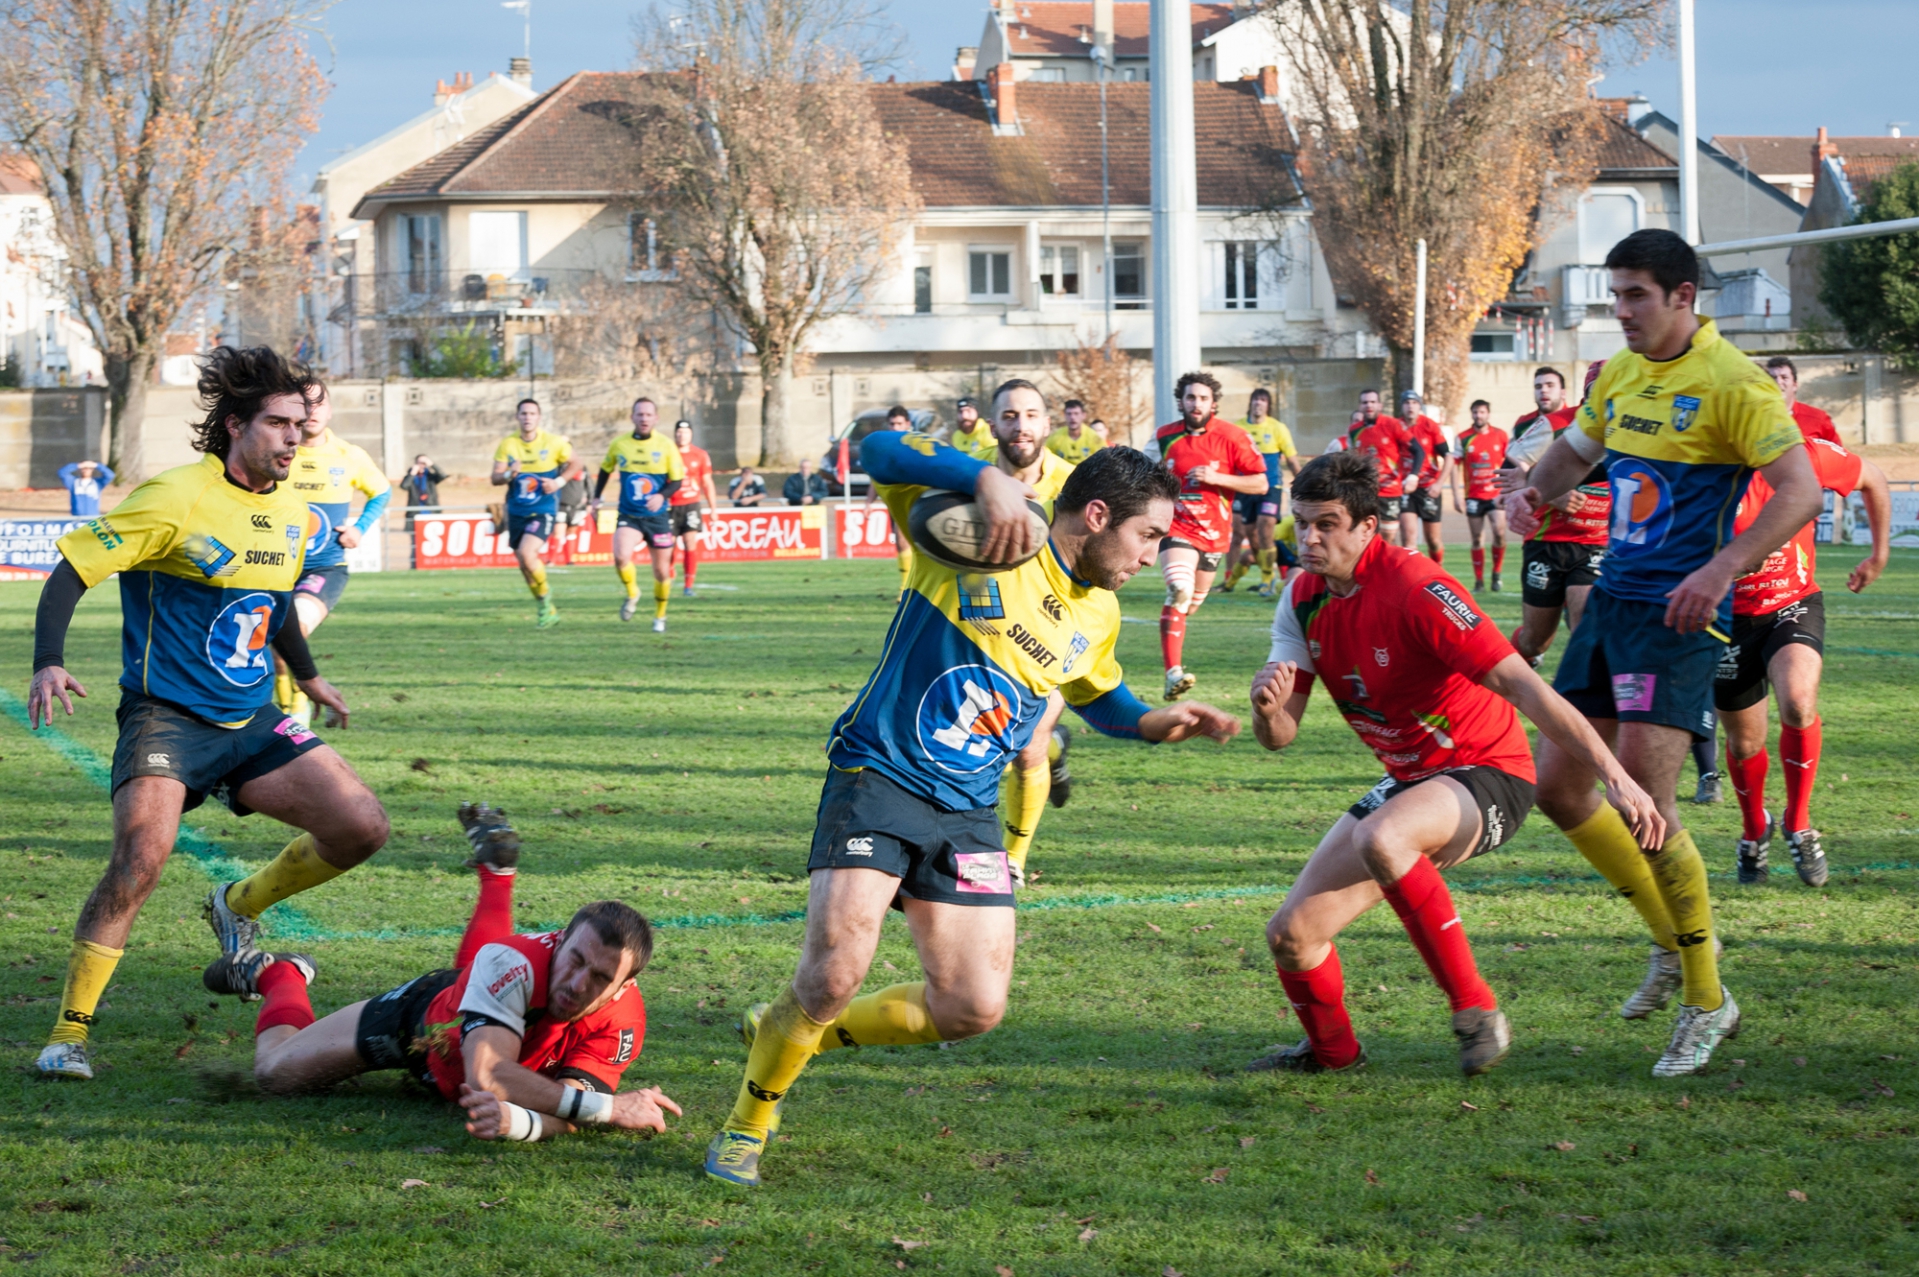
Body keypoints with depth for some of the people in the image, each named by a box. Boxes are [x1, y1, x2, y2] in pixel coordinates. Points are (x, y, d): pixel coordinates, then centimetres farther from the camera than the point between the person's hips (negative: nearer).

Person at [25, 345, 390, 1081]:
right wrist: (48, 662, -28)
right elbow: (71, 571, -13)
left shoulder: (291, 512, 8)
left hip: (253, 723, 7)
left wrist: (306, 674, 40)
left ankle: (238, 907, 23)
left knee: (362, 829, -5)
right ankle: (70, 1031, -14)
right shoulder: (175, 499, -14)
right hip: (167, 715, -7)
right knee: (141, 856, -28)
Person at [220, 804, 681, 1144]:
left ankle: (496, 865, 61)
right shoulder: (516, 960, -49)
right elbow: (485, 1077, -57)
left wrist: (518, 1120, -70)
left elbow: (567, 1117, -46)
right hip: (424, 1008, -3)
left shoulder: (623, 1023, -41)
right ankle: (278, 976, 36)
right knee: (276, 1072, 6)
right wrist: (611, 1107, -60)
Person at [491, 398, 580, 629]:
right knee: (525, 565, 8)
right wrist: (508, 475, -26)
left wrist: (559, 482, -10)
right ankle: (547, 610, 26)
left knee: (526, 552, -24)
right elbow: (495, 478, -3)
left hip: (543, 512, -4)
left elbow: (575, 464, 6)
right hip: (516, 512, 4)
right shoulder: (507, 445, 0)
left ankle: (545, 597, -1)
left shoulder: (553, 443, -6)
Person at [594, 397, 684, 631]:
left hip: (657, 517, 0)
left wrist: (662, 495, -23)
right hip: (628, 515, 0)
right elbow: (606, 469, 17)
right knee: (621, 557, -25)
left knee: (661, 571, 6)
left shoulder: (666, 446, -6)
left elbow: (677, 481, -4)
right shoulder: (619, 444, -1)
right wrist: (597, 497, 12)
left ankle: (660, 616, 29)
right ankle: (632, 594, 5)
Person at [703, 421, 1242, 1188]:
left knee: (973, 1010, 0)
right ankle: (747, 1125, 4)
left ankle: (785, 1034, 23)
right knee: (835, 973, -22)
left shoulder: (1097, 615, 11)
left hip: (968, 814, 7)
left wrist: (1152, 722, 9)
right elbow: (880, 451, -21)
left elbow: (1097, 696, 31)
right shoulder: (982, 528, -11)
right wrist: (986, 478, -35)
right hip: (878, 777, -7)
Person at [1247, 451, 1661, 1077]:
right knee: (1292, 934, 1)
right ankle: (1331, 1049, 33)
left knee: (1380, 839, -40)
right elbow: (1279, 736, 0)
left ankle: (1475, 1009, -26)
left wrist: (1613, 774, -34)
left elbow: (1520, 685, -28)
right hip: (1407, 783, 8)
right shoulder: (1304, 598, 0)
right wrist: (1268, 708, -26)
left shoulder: (1412, 586, -23)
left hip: (1486, 774, -8)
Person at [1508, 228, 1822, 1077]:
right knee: (1557, 787, 7)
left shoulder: (1731, 384, -12)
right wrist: (1534, 494, 4)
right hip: (1611, 600, 8)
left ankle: (1707, 1003, -1)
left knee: (1643, 801, -15)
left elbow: (1800, 490, -20)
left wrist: (1722, 568, -32)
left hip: (1677, 615, -8)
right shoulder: (1620, 375, 11)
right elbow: (1575, 451, 28)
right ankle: (1675, 942, 25)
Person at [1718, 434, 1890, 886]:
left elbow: (1873, 479, 9)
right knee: (1744, 743, 10)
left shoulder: (1809, 455, -12)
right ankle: (1754, 830, 43)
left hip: (1795, 603, 0)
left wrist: (1879, 554, 14)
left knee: (1799, 702, -29)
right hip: (1731, 615, 0)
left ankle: (1799, 825, -6)